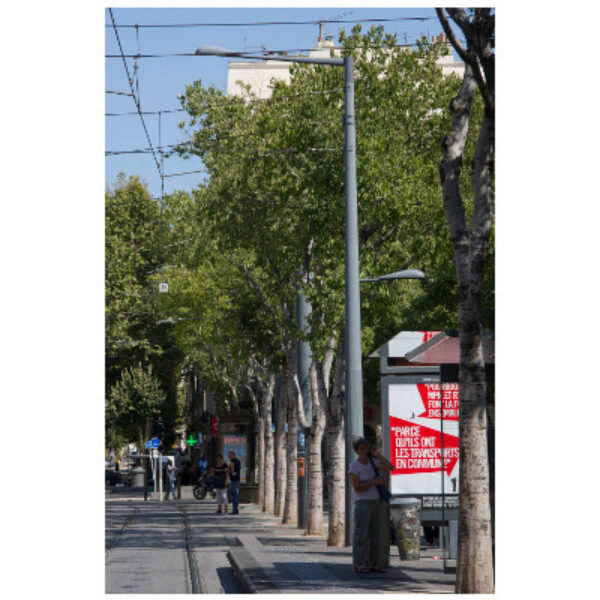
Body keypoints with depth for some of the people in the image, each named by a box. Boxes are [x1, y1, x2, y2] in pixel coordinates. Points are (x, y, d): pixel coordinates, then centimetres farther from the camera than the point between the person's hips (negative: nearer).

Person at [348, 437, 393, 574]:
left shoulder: (372, 461, 6)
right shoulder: (354, 466, -11)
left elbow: (390, 468, -5)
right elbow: (357, 488, -18)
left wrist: (377, 455, -7)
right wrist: (375, 482, -17)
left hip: (376, 501, 6)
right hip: (362, 502, -6)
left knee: (375, 534, 5)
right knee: (361, 534, -7)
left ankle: (374, 564, 9)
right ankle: (359, 565, -5)